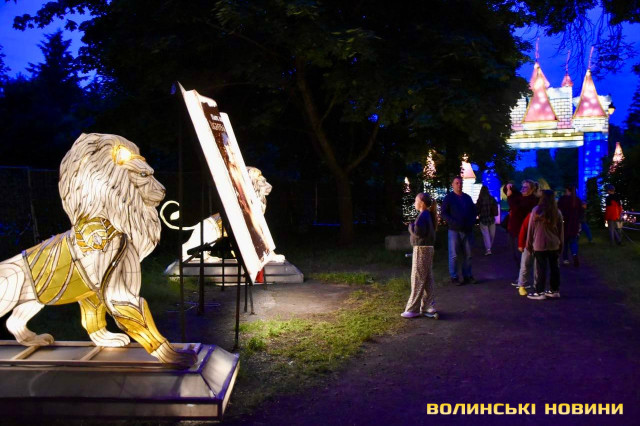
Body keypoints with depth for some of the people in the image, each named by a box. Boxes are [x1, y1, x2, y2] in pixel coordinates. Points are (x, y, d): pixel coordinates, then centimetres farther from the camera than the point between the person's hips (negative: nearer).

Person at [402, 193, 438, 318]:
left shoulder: (423, 216, -17)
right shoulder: (428, 215, 12)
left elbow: (418, 232, -28)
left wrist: (410, 226, -10)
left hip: (421, 249, -10)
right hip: (428, 248, 10)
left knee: (417, 280, -2)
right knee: (427, 280, 12)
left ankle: (413, 309, 5)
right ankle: (428, 308, 17)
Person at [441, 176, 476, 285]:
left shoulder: (467, 197, 15)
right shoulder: (449, 198, 0)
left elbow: (473, 211, 20)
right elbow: (444, 213, -5)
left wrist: (472, 221, 1)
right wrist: (453, 223, -17)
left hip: (467, 230, 5)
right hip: (455, 230, -5)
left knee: (468, 255, 8)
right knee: (454, 255, -2)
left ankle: (467, 275, 19)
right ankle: (454, 277, 5)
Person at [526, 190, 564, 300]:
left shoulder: (536, 210, -9)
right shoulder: (557, 212, 1)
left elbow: (531, 228, -5)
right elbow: (561, 229, 7)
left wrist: (529, 243, 5)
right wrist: (561, 243, 17)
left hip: (540, 244, -4)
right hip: (554, 244, 4)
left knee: (541, 268, -1)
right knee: (554, 267, 12)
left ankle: (540, 292, 2)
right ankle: (554, 290, 20)